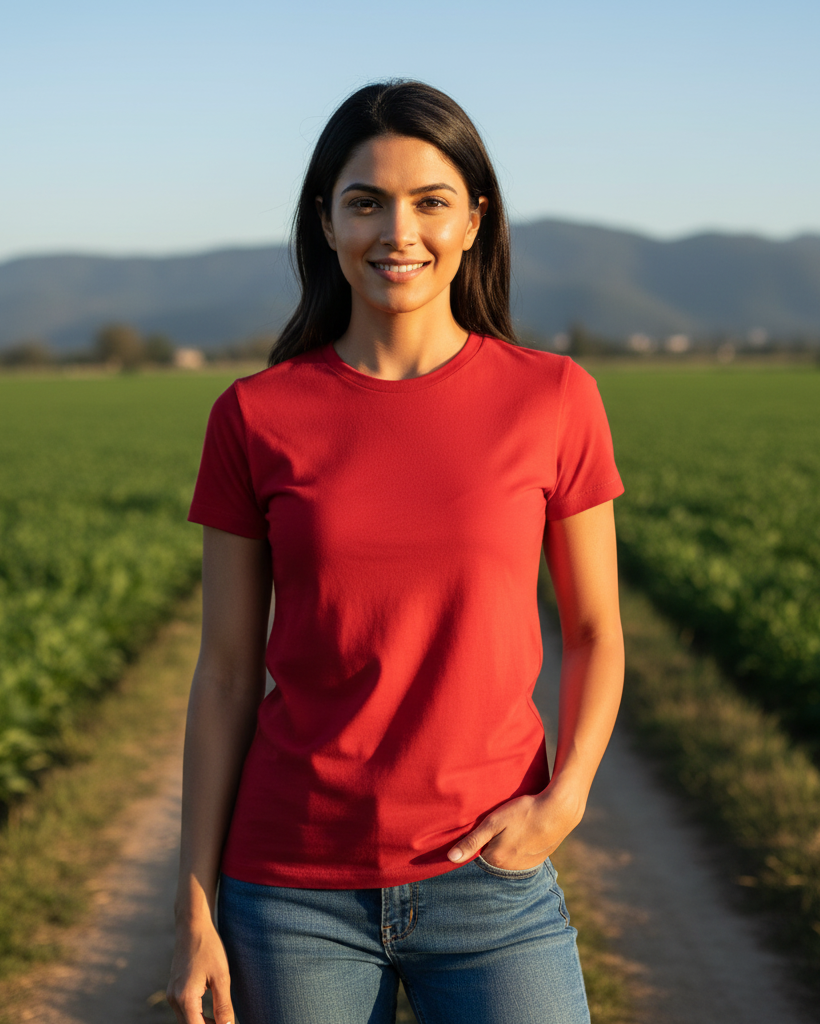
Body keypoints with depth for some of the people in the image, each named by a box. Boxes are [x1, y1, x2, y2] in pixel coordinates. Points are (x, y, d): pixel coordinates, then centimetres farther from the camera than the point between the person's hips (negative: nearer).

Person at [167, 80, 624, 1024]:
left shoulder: (553, 399, -2)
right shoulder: (255, 417, -2)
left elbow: (595, 631, 7)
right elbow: (225, 675, 2)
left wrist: (563, 800, -9)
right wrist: (194, 914, 0)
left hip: (490, 880, 0)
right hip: (296, 889, 0)